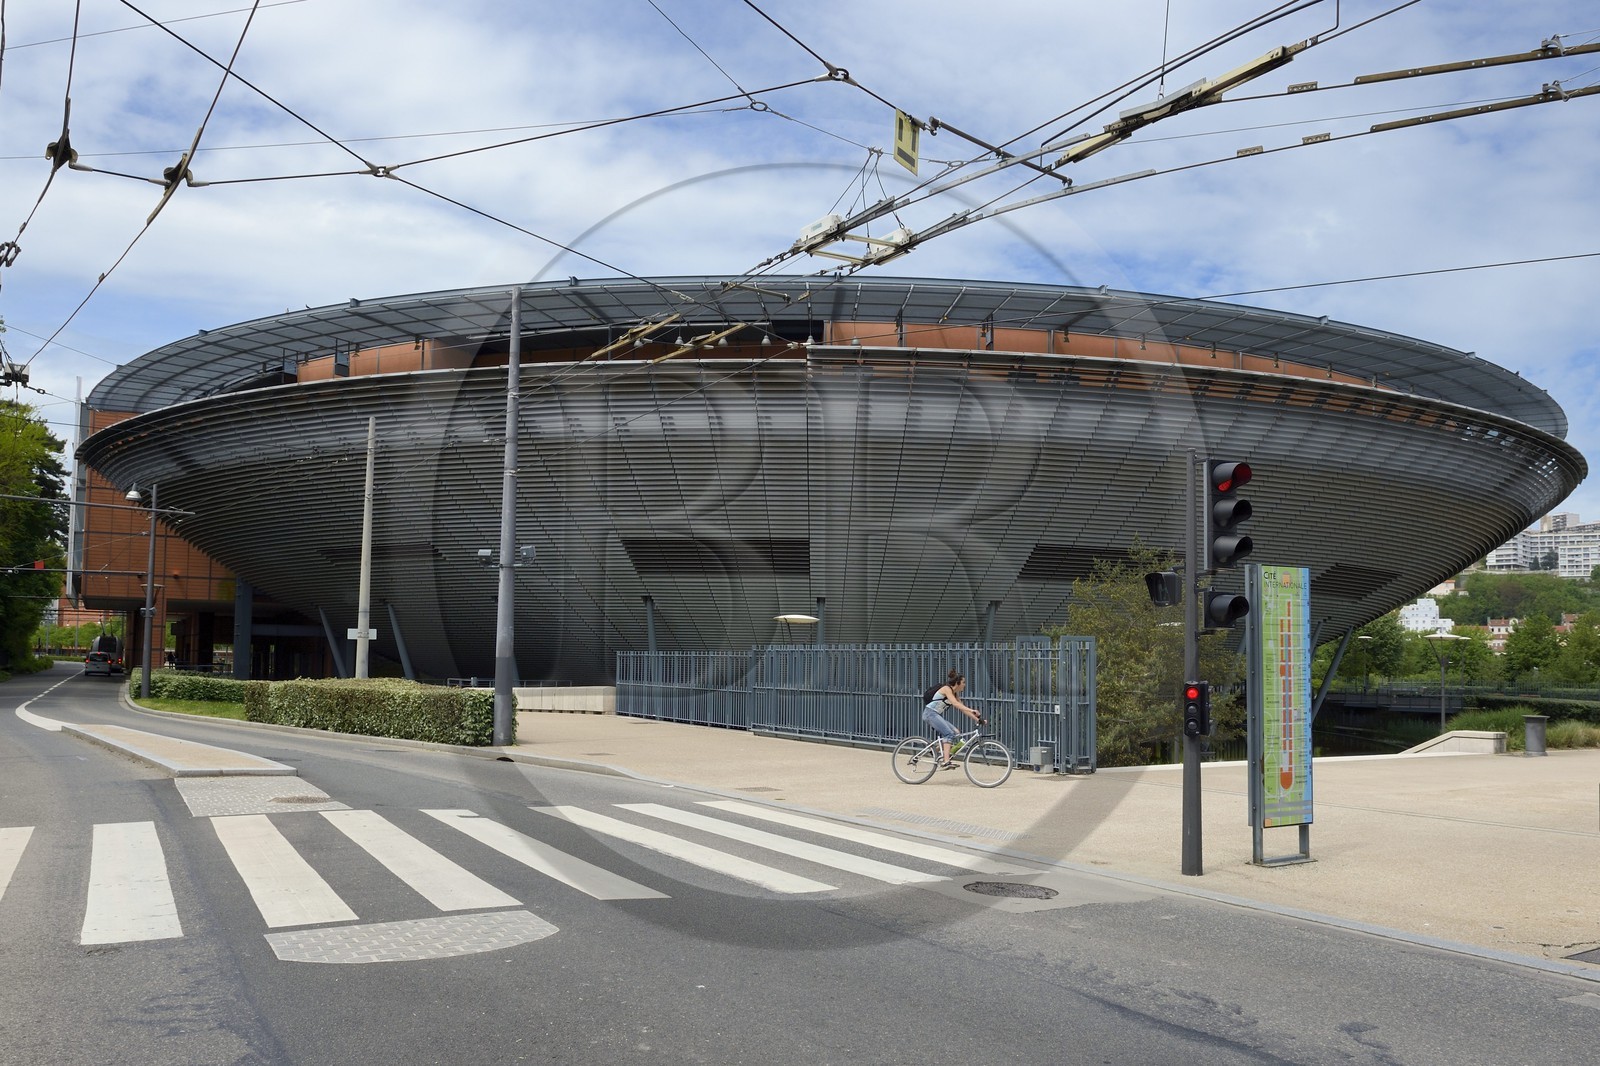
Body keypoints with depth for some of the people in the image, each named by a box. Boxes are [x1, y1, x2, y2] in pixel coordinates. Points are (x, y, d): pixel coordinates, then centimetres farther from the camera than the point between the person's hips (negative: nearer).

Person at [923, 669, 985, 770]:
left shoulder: (955, 693, 13)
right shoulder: (947, 689, -14)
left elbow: (963, 708, 13)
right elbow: (955, 703, -28)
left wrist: (977, 719, 4)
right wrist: (971, 710, -38)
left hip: (936, 715, 9)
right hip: (930, 713, -9)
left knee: (955, 732, -2)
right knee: (949, 733, -20)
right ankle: (946, 762, -27)